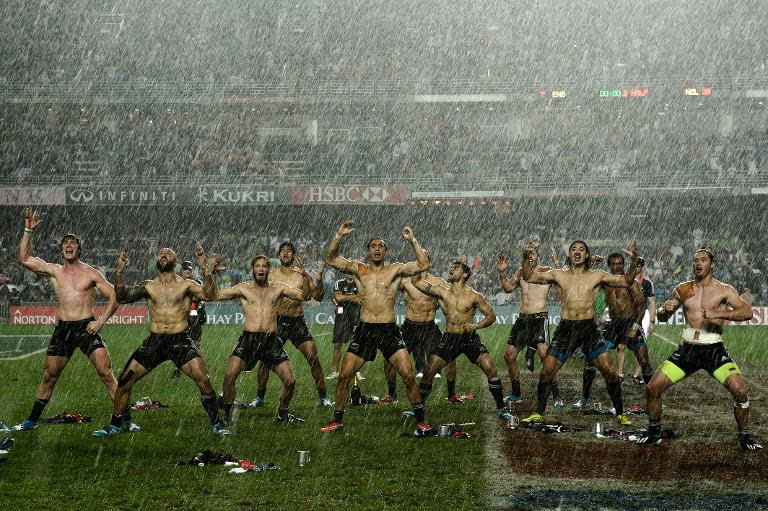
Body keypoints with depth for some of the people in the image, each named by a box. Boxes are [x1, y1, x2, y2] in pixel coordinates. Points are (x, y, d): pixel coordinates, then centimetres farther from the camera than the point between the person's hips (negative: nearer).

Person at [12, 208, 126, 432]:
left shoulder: (91, 273, 4)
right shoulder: (54, 271, 9)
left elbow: (113, 298, 3)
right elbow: (24, 259, 0)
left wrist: (100, 322, -9)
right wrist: (28, 231, -6)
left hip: (87, 327, -3)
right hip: (63, 328, 3)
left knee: (106, 373, -13)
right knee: (49, 377, 9)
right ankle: (32, 420, 21)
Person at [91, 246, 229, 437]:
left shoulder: (186, 285, 1)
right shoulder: (148, 287, 9)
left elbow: (210, 295, -15)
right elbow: (123, 297, -2)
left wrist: (204, 268, -25)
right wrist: (119, 273, -15)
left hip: (180, 340, -3)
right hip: (154, 341, 3)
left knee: (203, 380, -19)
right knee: (125, 380, -1)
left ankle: (216, 424, -5)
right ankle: (115, 425, 14)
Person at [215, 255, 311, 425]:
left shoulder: (278, 288, 12)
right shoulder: (243, 289, 10)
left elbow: (303, 295, 3)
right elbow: (214, 295, 8)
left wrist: (305, 276, -12)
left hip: (272, 339, 1)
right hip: (248, 338, -1)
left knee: (290, 380, -5)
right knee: (229, 375, -18)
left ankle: (282, 413, 20)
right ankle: (227, 415, -1)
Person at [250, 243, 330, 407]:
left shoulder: (301, 276, 3)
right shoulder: (271, 276, 3)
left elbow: (317, 297, -1)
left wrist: (319, 280, -18)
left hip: (297, 322, 0)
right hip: (278, 321, 0)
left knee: (313, 357, -7)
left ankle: (323, 397, 2)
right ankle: (259, 397, 8)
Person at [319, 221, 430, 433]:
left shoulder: (395, 270, 4)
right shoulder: (358, 270, 8)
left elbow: (424, 264, -5)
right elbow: (330, 258, 1)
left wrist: (412, 240, -11)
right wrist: (339, 236, -10)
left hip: (389, 330, -1)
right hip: (364, 329, 1)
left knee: (408, 375, -7)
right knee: (344, 376, 0)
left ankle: (421, 421, 4)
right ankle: (337, 420, 13)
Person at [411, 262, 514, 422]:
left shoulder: (473, 296, -5)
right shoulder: (442, 292, 1)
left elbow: (491, 315, 1)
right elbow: (415, 281, 2)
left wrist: (476, 326, -16)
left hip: (469, 338, -2)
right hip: (449, 338, 2)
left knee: (491, 369, -13)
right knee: (429, 372, -5)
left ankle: (501, 407, 0)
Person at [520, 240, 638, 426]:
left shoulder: (597, 276, 7)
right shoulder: (559, 275, 8)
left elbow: (626, 281, 4)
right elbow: (528, 276, 8)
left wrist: (634, 261, -11)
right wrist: (529, 258, -10)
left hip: (589, 328, -1)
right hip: (565, 328, 1)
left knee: (609, 371, -8)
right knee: (547, 372, -2)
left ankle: (620, 414, 5)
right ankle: (538, 414, 12)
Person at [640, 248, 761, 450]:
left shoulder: (723, 290, -2)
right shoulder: (683, 289, 9)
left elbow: (747, 312, -15)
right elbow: (661, 317, 17)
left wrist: (720, 314, -29)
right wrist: (665, 310, -8)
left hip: (714, 349, -3)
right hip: (688, 349, 3)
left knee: (740, 390, -21)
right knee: (652, 388, -5)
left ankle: (744, 438, 0)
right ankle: (653, 433, 16)